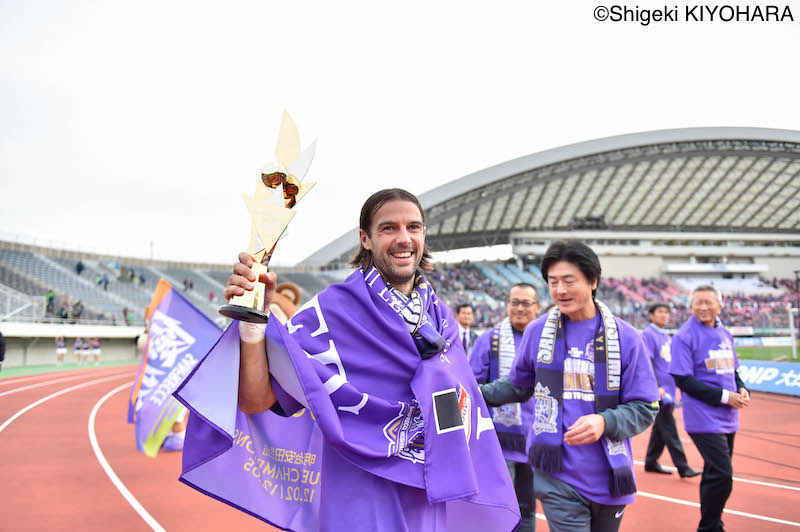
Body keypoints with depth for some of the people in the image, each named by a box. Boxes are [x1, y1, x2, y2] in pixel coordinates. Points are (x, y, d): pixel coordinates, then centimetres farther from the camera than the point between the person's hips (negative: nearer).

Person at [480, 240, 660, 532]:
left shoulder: (624, 336, -5)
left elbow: (645, 408, -3)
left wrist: (604, 422, -21)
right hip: (557, 477, -1)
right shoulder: (537, 331, -1)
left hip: (609, 477, 1)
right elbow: (518, 386, 14)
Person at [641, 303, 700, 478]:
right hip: (658, 393, -9)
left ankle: (651, 462, 20)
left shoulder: (667, 337, 18)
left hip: (668, 391, 9)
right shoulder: (648, 335, -8)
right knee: (669, 429, -6)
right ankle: (682, 467, -3)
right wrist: (657, 387, -22)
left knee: (660, 428, 12)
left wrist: (676, 387, 20)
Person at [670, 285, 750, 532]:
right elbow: (683, 380, -14)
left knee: (717, 474, 16)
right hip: (704, 418, -7)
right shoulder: (684, 336, -11)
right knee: (722, 476, -11)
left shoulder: (724, 334, 11)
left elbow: (732, 370, 21)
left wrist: (741, 389, 0)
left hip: (727, 418, 7)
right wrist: (723, 396, -17)